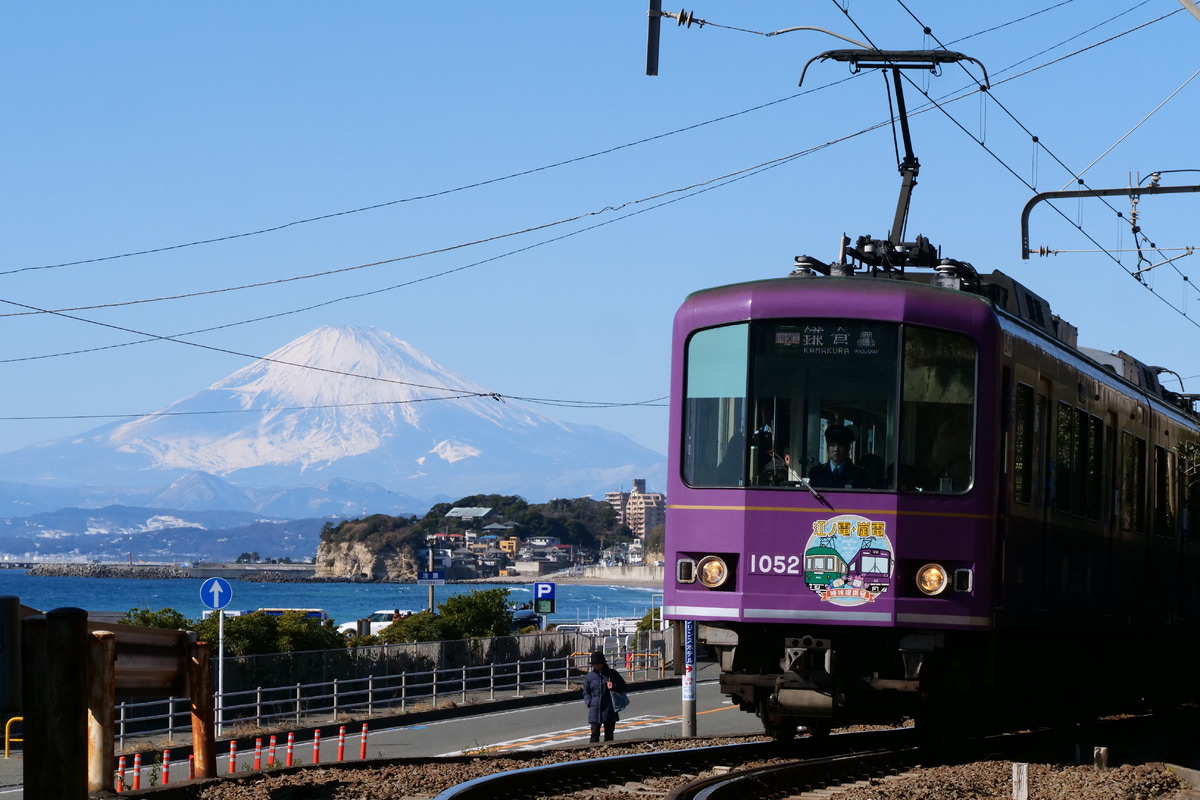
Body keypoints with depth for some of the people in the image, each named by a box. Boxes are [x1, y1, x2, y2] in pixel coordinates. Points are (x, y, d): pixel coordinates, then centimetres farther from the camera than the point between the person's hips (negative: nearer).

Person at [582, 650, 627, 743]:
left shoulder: (612, 674, 4)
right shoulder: (590, 676, 7)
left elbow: (623, 686, 9)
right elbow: (586, 692, 13)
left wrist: (614, 687, -11)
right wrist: (589, 703, -5)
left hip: (609, 710, 0)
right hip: (595, 710, 0)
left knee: (609, 735, 7)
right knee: (595, 735, -7)